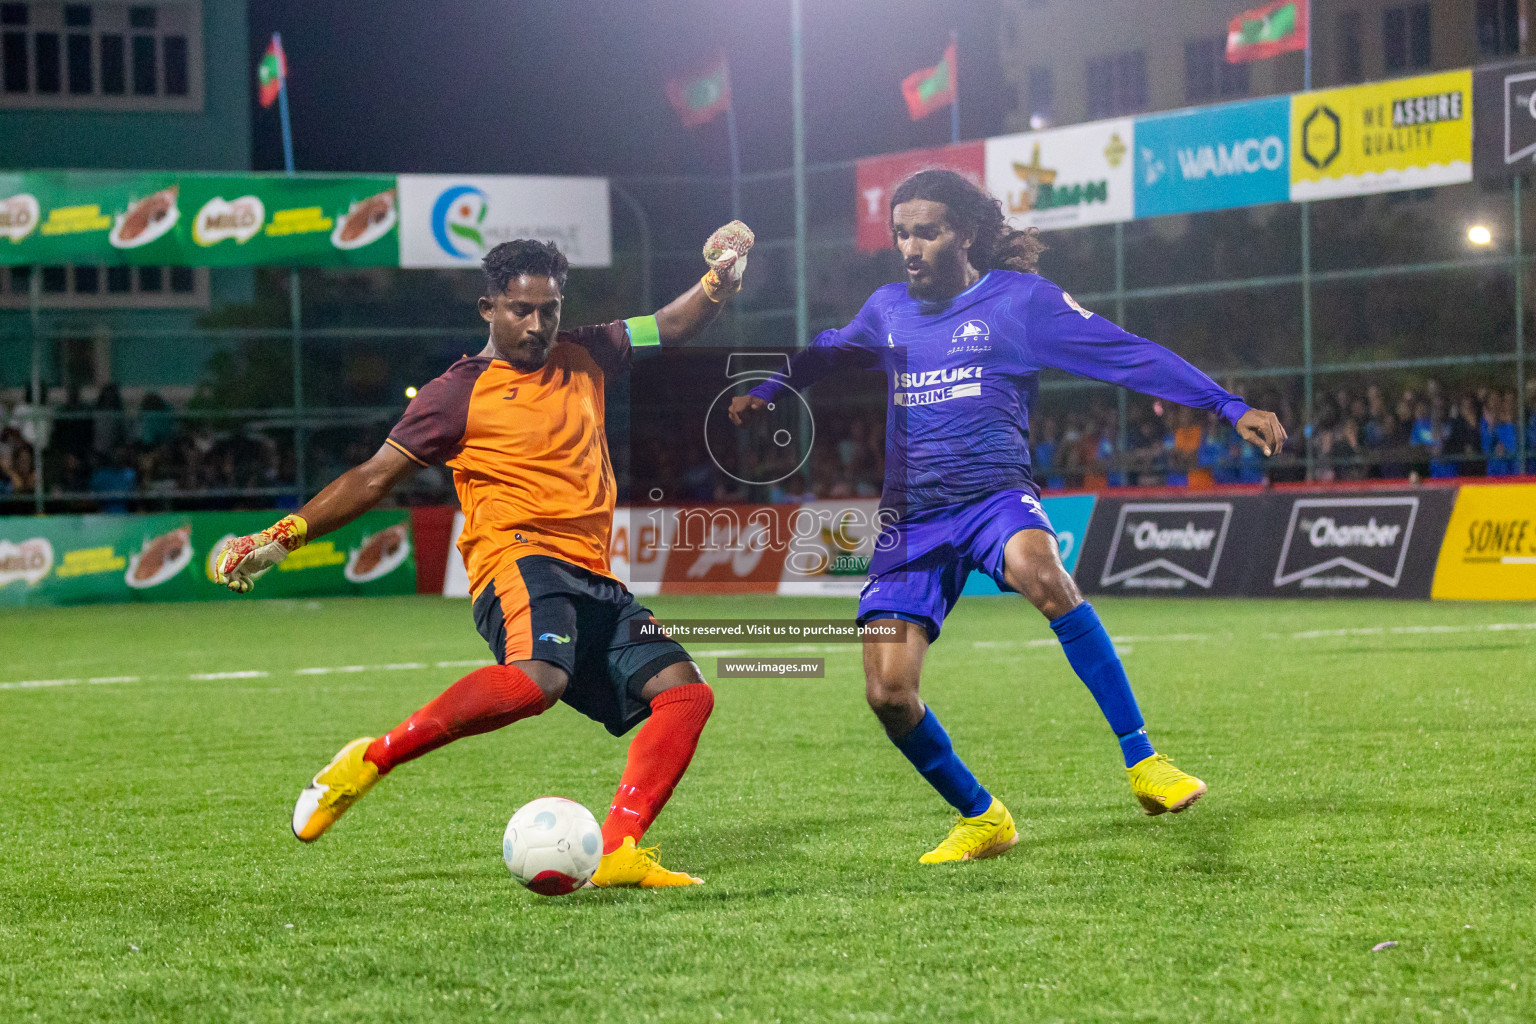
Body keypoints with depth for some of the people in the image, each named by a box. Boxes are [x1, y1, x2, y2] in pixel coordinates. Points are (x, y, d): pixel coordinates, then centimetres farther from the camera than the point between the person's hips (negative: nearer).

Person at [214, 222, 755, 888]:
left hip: (592, 579, 7)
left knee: (686, 691, -10)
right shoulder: (460, 393, 4)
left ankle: (616, 853, -19)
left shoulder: (582, 358, 20)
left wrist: (720, 279, 7)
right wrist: (282, 537, 1)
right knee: (538, 677, -37)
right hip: (520, 560, -7)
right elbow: (374, 478, 7)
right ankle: (372, 760, -24)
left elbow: (672, 327, 28)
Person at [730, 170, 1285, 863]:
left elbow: (1129, 355, -3)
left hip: (993, 493, -4)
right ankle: (980, 819, 13)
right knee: (888, 694, -12)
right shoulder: (888, 310, 14)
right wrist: (765, 391, 27)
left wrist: (1231, 408, -8)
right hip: (911, 517, 4)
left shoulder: (1021, 298, 0)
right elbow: (828, 353, 37)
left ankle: (1143, 763, -34)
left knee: (1041, 573, -40)